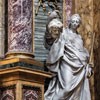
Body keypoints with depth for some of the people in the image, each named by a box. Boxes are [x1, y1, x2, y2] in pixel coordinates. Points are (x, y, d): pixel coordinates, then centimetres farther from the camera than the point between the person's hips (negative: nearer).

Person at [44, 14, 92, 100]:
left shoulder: (79, 37, 21)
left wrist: (87, 66, 15)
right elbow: (58, 48, -2)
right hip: (68, 64, -5)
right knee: (67, 86, -18)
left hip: (79, 66, 6)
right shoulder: (65, 33, 6)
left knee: (80, 89, -3)